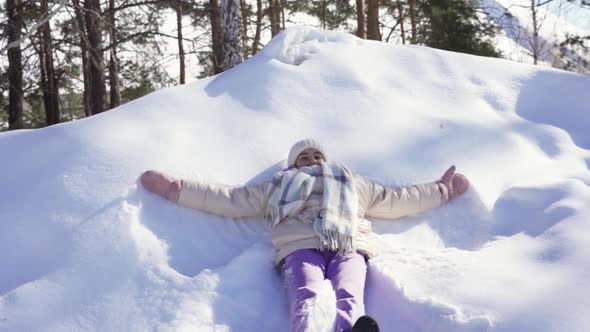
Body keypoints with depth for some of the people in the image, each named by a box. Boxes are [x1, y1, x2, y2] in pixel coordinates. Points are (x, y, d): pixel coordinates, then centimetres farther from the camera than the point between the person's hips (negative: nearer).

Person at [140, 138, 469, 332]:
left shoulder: (353, 184, 41)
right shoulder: (279, 186, 36)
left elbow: (396, 199, 40)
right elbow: (230, 198, 30)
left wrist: (440, 190, 36)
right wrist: (176, 188, 22)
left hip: (349, 246, 1)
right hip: (301, 246, -1)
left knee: (349, 296, -35)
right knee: (306, 296, -36)